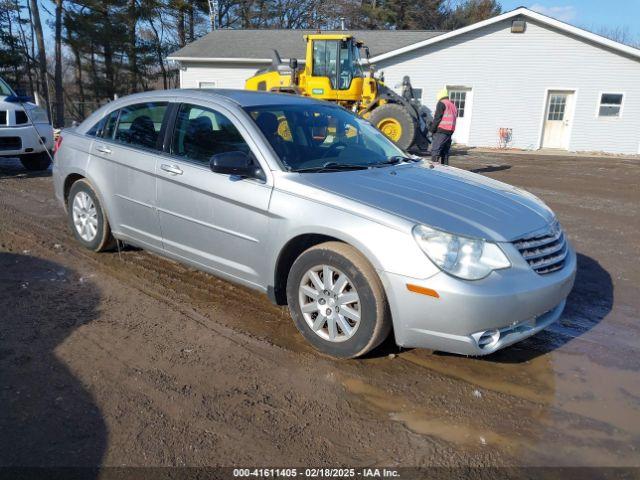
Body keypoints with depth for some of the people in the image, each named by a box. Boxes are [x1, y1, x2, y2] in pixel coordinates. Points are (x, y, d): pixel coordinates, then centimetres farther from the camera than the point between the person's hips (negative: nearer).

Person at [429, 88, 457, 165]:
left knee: (435, 151, -10)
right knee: (445, 152, 11)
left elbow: (437, 118, -11)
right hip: (450, 132, 8)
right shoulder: (453, 106, 22)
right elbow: (454, 119, 19)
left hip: (441, 131, -8)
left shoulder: (441, 103, -3)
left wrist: (432, 129, -7)